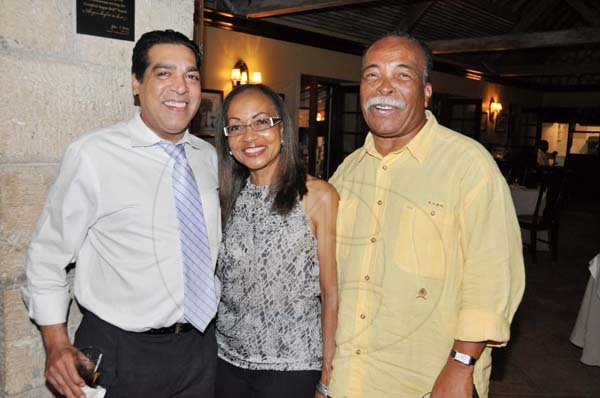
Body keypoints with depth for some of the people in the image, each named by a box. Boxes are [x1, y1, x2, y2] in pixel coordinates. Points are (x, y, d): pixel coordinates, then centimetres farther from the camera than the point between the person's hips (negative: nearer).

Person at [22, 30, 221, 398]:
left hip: (200, 347, 5)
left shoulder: (210, 157, 2)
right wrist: (57, 345, -10)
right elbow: (47, 254, -7)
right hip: (121, 355, -4)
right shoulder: (92, 155, -15)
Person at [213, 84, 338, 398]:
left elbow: (331, 292, -10)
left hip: (292, 365, -4)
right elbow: (220, 281, 9)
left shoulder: (318, 196, -12)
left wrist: (327, 372, -9)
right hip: (226, 358, 4)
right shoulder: (228, 195, 2)